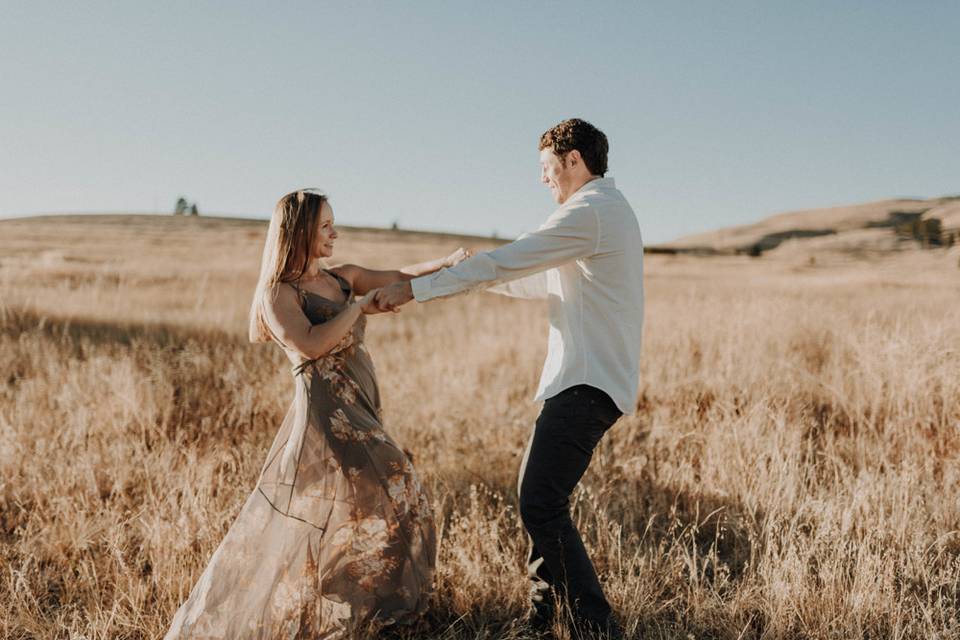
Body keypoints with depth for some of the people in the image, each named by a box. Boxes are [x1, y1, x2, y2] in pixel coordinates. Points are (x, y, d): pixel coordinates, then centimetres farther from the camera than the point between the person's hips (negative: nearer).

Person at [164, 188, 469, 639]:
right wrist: (358, 306, -14)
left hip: (359, 408, 8)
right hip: (324, 411, -8)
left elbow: (400, 280, 8)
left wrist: (447, 263, -6)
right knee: (370, 495, -15)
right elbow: (309, 345, -20)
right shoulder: (278, 293, -6)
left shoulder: (342, 279, 14)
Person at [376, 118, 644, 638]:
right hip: (591, 380, 11)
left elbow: (503, 263, -15)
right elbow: (549, 282, 25)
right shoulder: (611, 208, 21)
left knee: (541, 505, -15)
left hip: (587, 384, -11)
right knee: (537, 485, 17)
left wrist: (413, 289, -10)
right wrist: (483, 277, 19)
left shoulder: (589, 211, -12)